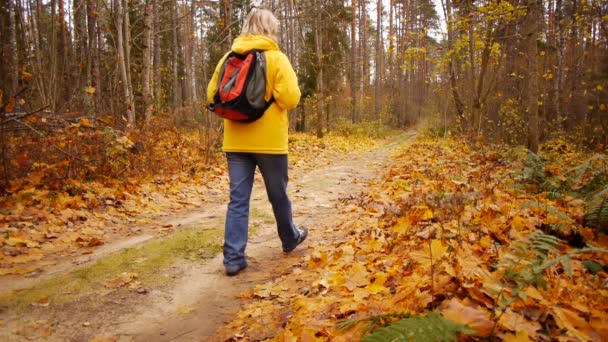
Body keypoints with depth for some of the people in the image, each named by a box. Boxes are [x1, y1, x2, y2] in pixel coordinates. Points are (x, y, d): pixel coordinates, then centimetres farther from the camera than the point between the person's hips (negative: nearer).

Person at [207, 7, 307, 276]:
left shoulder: (229, 57, 7)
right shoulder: (276, 58, -7)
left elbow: (213, 95, 9)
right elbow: (290, 99, -15)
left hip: (236, 140, 4)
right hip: (269, 139, -3)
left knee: (237, 199, 5)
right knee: (278, 195, 14)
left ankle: (233, 258, 2)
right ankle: (290, 238, 35)